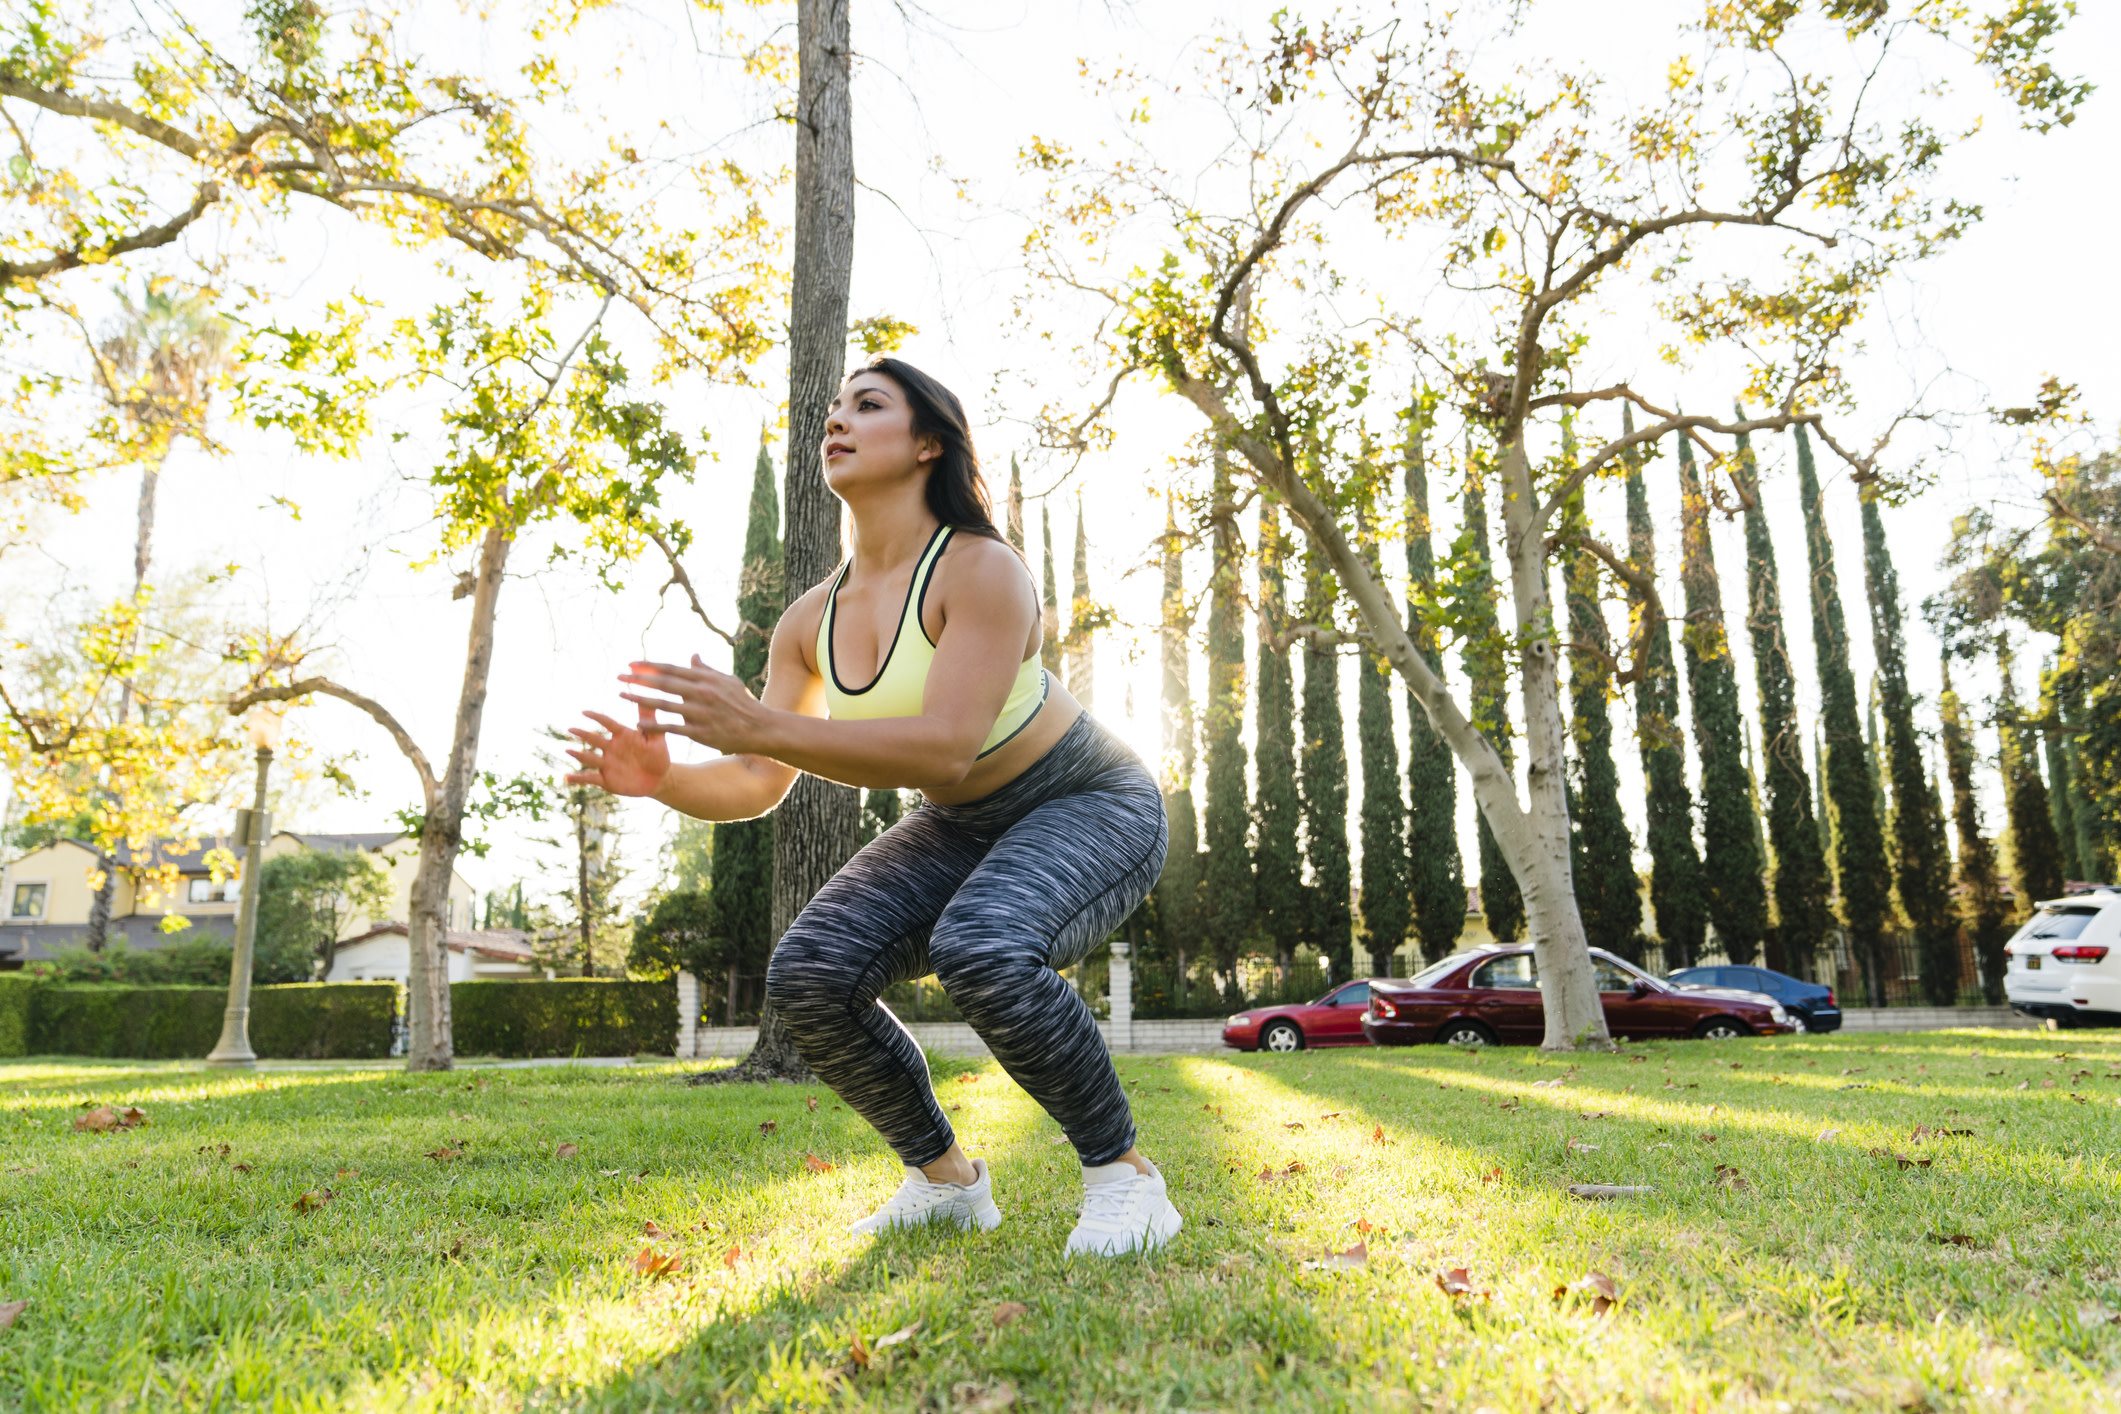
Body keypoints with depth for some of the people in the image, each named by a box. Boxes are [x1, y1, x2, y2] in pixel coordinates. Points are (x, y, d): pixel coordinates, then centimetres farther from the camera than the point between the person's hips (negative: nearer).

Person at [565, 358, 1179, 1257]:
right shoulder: (811, 621, -5)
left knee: (983, 951, -37)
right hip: (966, 827, 7)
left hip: (1090, 810, -6)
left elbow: (946, 748, -36)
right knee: (809, 975, -14)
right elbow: (757, 783, -7)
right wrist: (664, 778, -28)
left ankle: (1123, 1172, -12)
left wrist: (760, 726, -43)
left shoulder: (982, 570, -25)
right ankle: (946, 1178, 8)